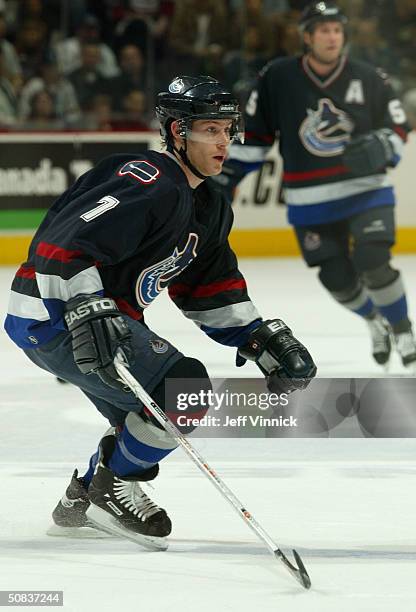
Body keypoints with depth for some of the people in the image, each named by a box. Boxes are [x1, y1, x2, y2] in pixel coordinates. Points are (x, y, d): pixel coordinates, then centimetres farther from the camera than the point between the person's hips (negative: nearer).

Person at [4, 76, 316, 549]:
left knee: (157, 415, 19)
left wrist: (263, 339, 11)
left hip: (105, 318, 11)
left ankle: (81, 504, 30)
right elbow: (64, 245, -30)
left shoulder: (209, 208, 13)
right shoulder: (149, 185, -21)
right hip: (55, 317, -11)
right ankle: (111, 486, -2)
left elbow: (211, 289, 20)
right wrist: (90, 315, -40)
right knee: (184, 387, -18)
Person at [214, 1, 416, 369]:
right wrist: (226, 175, 5)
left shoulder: (369, 80, -5)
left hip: (366, 189, -1)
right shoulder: (278, 79, -4)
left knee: (373, 263, -19)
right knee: (338, 279, 3)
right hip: (310, 201, 1)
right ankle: (375, 322, 35)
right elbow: (255, 133, 6)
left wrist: (380, 147, -18)